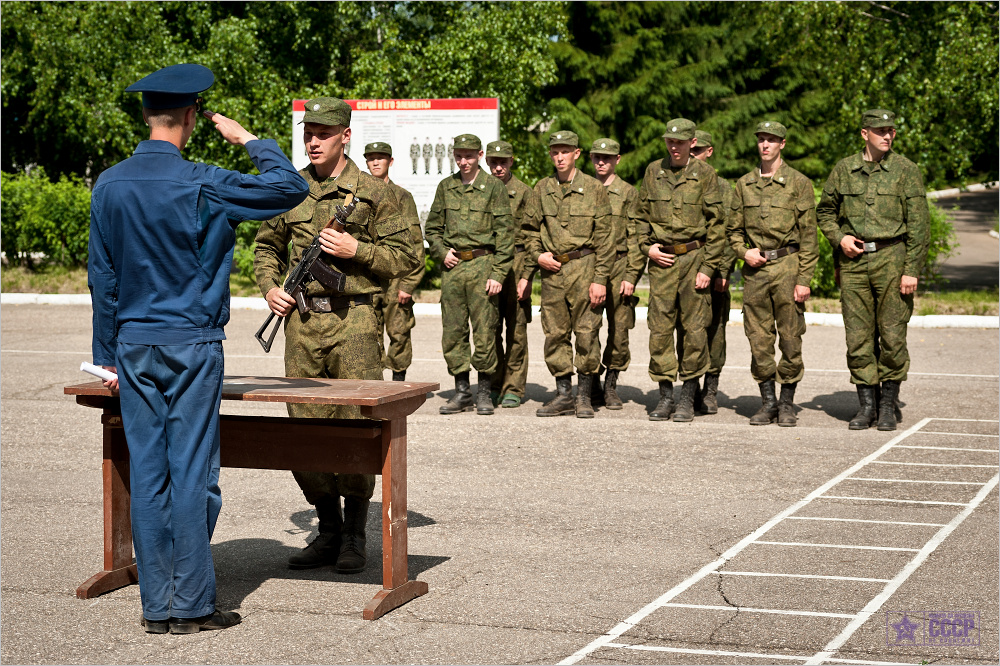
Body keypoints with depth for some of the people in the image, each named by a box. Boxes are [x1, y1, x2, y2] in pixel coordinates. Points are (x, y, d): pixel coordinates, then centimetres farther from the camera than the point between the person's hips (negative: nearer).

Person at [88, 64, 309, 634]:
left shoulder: (110, 185, 4)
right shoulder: (201, 185, -11)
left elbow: (102, 277, 9)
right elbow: (291, 188, -6)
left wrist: (107, 354, 15)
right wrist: (249, 139, 5)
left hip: (134, 346, 5)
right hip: (192, 346, -4)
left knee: (147, 473, 6)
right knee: (192, 472, 0)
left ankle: (157, 605, 11)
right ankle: (192, 603, 4)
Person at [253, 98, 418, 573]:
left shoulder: (373, 192, 1)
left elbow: (405, 258, 1)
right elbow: (266, 246, 24)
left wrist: (356, 250, -12)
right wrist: (269, 287, 7)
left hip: (353, 322, -4)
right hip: (301, 321, 4)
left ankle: (355, 536, 10)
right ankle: (328, 530, 18)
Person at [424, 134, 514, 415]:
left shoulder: (494, 186, 1)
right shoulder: (445, 187, 12)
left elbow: (504, 234, -3)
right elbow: (432, 228, 20)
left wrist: (498, 273, -9)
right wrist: (442, 252, 1)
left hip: (482, 264, -4)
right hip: (452, 266, 4)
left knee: (484, 331, -4)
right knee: (452, 331, 3)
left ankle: (484, 392, 6)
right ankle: (461, 391, 12)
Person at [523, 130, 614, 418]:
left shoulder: (593, 188, 0)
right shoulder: (541, 189, 10)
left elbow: (604, 238, -2)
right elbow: (529, 228, 19)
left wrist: (600, 278, -9)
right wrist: (538, 254, 0)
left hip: (583, 267, -4)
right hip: (551, 269, 4)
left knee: (587, 333, -3)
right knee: (555, 334, 5)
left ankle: (584, 396, 7)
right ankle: (563, 395, 14)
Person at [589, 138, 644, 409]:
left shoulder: (628, 194, 5)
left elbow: (636, 238, 0)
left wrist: (631, 275, -8)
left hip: (618, 267, -2)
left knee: (619, 329, -1)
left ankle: (611, 386, 11)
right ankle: (592, 384, 12)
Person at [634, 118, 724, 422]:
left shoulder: (705, 174, 0)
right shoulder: (653, 171, 9)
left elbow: (716, 224, -1)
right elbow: (640, 215, 19)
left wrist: (708, 267, -7)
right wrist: (646, 246, 3)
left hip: (694, 257, -2)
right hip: (662, 260, 3)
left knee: (695, 328, -2)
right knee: (660, 328, 0)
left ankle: (688, 397, 8)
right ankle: (665, 395, 9)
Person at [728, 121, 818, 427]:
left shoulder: (798, 183, 0)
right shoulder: (744, 184, 11)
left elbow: (808, 235, -2)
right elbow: (734, 229, 18)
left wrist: (804, 279, -8)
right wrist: (744, 251, -3)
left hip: (787, 265, -3)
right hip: (755, 268, 3)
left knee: (790, 338, -1)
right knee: (758, 339, 4)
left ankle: (787, 402, 10)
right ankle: (768, 401, 13)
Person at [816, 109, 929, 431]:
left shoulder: (906, 170, 1)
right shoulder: (844, 169, 8)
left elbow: (919, 224, -2)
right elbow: (824, 210, 21)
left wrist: (912, 270, -9)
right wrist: (838, 237, 1)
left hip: (891, 257, -2)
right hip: (853, 260, 3)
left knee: (892, 335, -2)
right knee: (857, 336, 3)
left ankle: (889, 405, 9)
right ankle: (866, 404, 11)